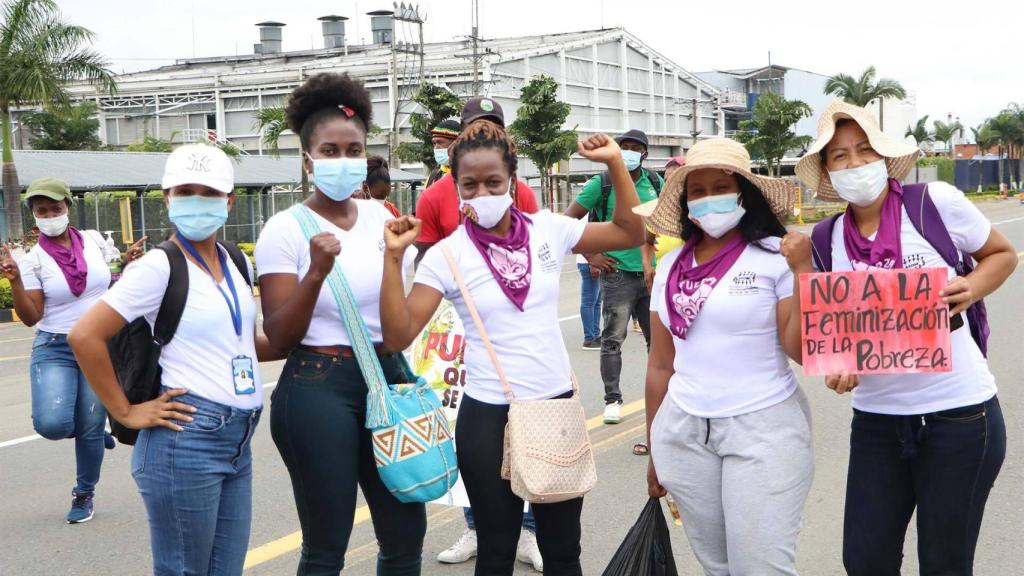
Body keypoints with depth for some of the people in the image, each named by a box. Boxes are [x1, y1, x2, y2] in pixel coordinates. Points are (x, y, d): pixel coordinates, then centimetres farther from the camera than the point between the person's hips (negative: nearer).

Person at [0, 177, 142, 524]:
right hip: (55, 349, -1)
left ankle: (84, 495, 28)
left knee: (90, 429, 4)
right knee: (51, 424, -22)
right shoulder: (33, 260, -5)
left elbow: (112, 287, 17)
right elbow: (31, 318, -9)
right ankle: (88, 431, 15)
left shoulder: (93, 240, 3)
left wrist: (128, 264, -2)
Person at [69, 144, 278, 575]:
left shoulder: (237, 265, 11)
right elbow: (84, 336, -15)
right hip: (187, 438, -7)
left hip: (238, 441, 7)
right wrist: (126, 413, -12)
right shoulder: (159, 267, -11)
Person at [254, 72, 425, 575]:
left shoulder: (380, 216, 7)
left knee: (406, 533, 8)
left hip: (387, 377, 5)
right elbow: (279, 338, -12)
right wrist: (317, 273, -24)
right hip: (318, 387, -5)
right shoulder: (285, 230, -7)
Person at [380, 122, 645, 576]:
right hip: (489, 416, -2)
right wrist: (394, 257, -22)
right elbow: (398, 336, -14)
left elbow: (631, 234, 8)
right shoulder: (446, 255, -8)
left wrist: (615, 164, -2)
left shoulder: (549, 230, 0)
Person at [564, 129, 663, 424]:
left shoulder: (655, 182, 7)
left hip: (652, 273, 4)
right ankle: (612, 400, 8)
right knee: (613, 340, -2)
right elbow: (568, 221, -6)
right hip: (618, 274, -4)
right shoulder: (602, 183, -5)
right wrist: (590, 256, -9)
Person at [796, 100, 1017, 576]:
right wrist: (837, 366, -11)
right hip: (876, 418, 4)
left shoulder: (937, 202, -8)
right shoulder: (826, 241, 2)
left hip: (958, 415, -3)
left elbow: (1003, 254, 6)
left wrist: (970, 288, -14)